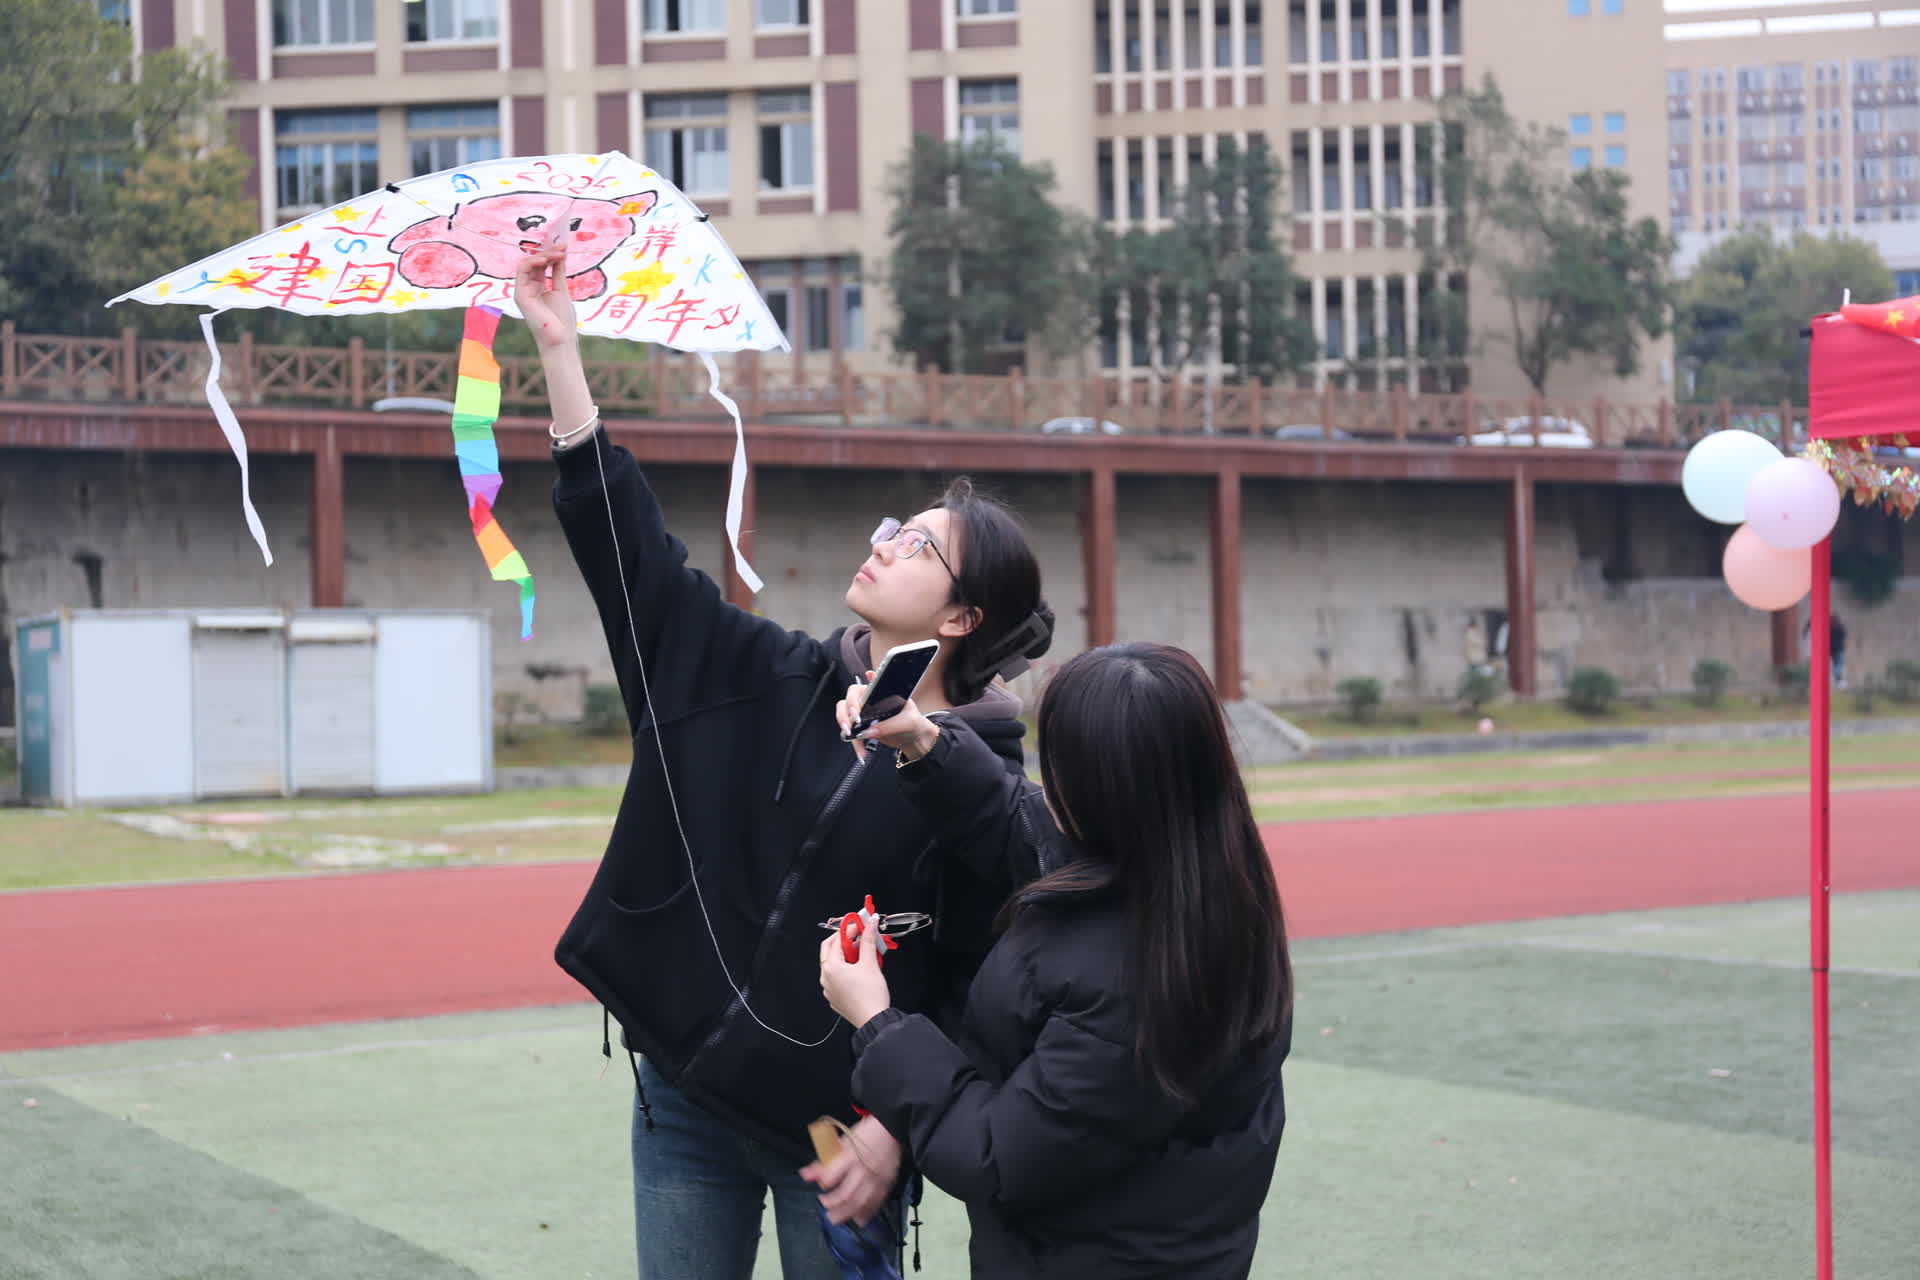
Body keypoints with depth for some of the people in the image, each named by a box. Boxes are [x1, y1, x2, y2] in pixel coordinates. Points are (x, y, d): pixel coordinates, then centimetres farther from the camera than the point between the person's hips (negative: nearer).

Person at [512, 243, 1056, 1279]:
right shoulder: (770, 683, 1)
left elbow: (981, 992, -9)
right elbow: (626, 543, -1)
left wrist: (899, 1128, -18)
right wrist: (556, 345, -6)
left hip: (835, 1132, -4)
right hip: (684, 1105, 4)